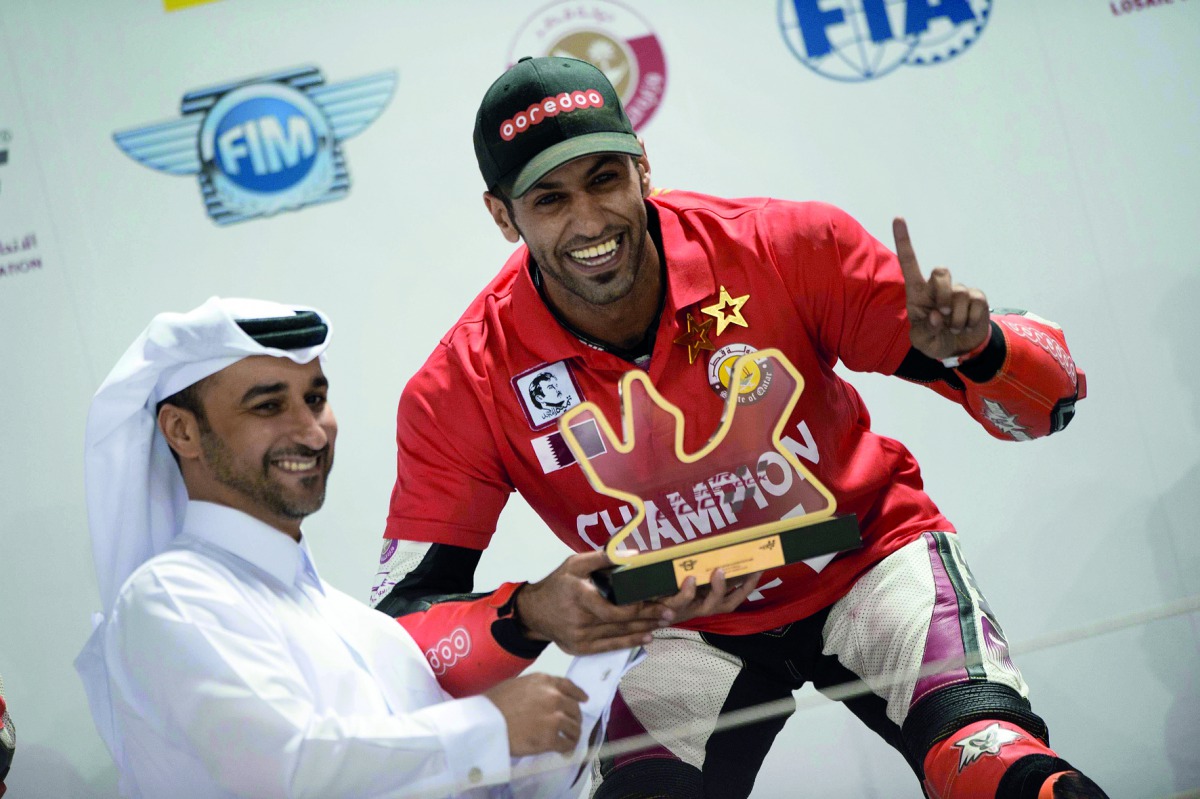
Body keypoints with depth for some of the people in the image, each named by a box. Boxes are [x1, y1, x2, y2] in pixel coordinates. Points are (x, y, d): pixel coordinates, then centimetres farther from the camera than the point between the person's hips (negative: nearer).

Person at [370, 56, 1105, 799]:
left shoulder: (788, 249, -22)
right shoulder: (461, 391, -19)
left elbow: (1050, 397, -18)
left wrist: (971, 347, -40)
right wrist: (530, 615, -37)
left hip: (867, 561, -1)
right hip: (680, 633, 2)